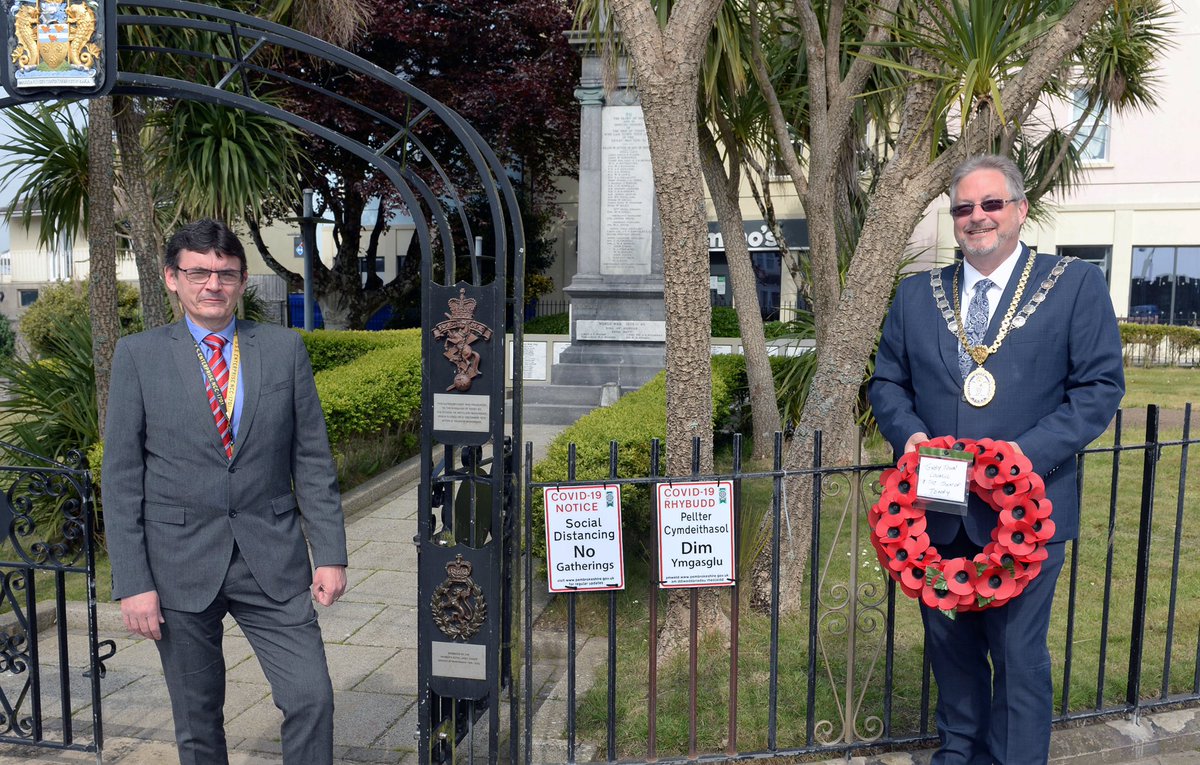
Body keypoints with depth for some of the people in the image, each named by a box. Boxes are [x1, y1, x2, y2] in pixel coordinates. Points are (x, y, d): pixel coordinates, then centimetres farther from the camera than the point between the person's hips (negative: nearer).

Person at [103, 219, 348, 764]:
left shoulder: (284, 349, 3)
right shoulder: (138, 356, 0)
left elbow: (312, 460, 4)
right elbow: (120, 478, -1)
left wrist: (330, 554, 0)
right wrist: (132, 581, -6)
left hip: (273, 560, 1)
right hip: (180, 565, 0)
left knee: (312, 697, -2)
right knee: (197, 720, 13)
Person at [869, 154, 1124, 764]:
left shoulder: (1076, 285, -1)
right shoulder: (917, 294, 8)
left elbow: (1101, 384, -5)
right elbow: (887, 380, 11)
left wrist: (1032, 450, -18)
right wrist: (908, 433, -9)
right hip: (939, 511, 4)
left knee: (1019, 656, 7)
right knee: (949, 645, 18)